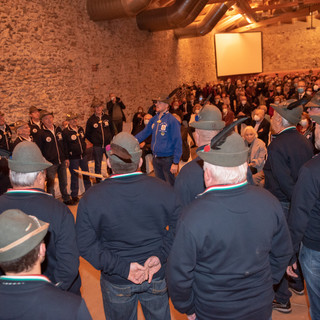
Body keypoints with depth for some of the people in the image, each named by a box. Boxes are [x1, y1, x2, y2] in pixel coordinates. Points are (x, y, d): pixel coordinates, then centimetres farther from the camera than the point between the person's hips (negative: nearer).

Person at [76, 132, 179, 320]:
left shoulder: (91, 199, -20)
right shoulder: (165, 190, -17)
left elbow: (85, 246, -18)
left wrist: (122, 267, -17)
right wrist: (161, 256, -13)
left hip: (117, 282, -1)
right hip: (157, 277, 1)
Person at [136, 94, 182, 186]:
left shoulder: (171, 120, -13)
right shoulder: (154, 119, 7)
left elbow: (177, 142, -15)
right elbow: (144, 133, 14)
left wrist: (176, 162, -17)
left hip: (167, 159, -6)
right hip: (156, 158, 6)